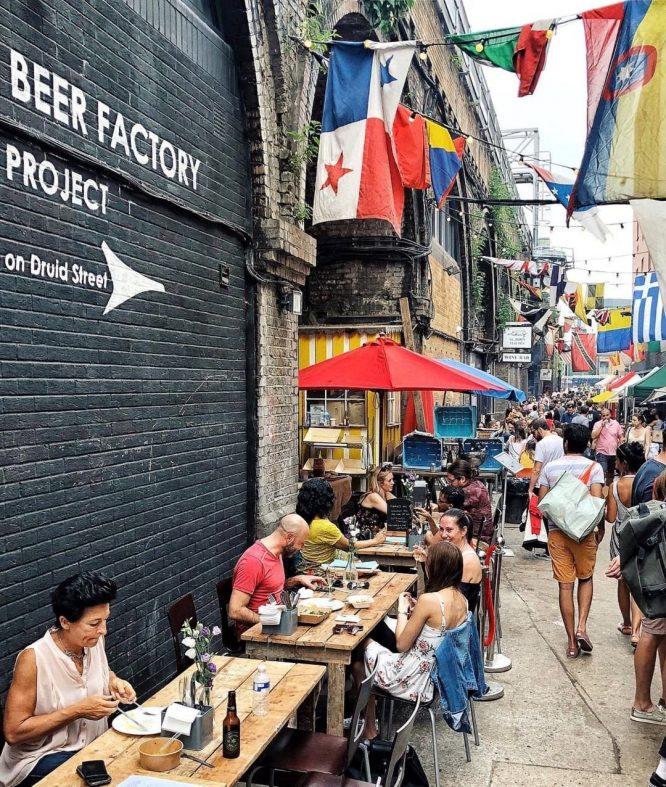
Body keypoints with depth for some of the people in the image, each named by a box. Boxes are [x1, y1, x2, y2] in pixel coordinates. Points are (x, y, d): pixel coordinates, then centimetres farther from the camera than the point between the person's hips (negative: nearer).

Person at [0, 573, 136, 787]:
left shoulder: (93, 640, -4)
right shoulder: (34, 659, -22)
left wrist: (113, 681, -4)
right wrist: (78, 710, -22)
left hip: (94, 745, 6)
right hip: (44, 759, -6)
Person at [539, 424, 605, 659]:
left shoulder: (550, 467, 1)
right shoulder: (594, 467, -5)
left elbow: (542, 501, 1)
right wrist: (601, 528, 1)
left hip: (556, 531, 1)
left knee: (565, 585, 6)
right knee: (585, 578, 19)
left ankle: (572, 642, 11)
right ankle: (581, 627, 2)